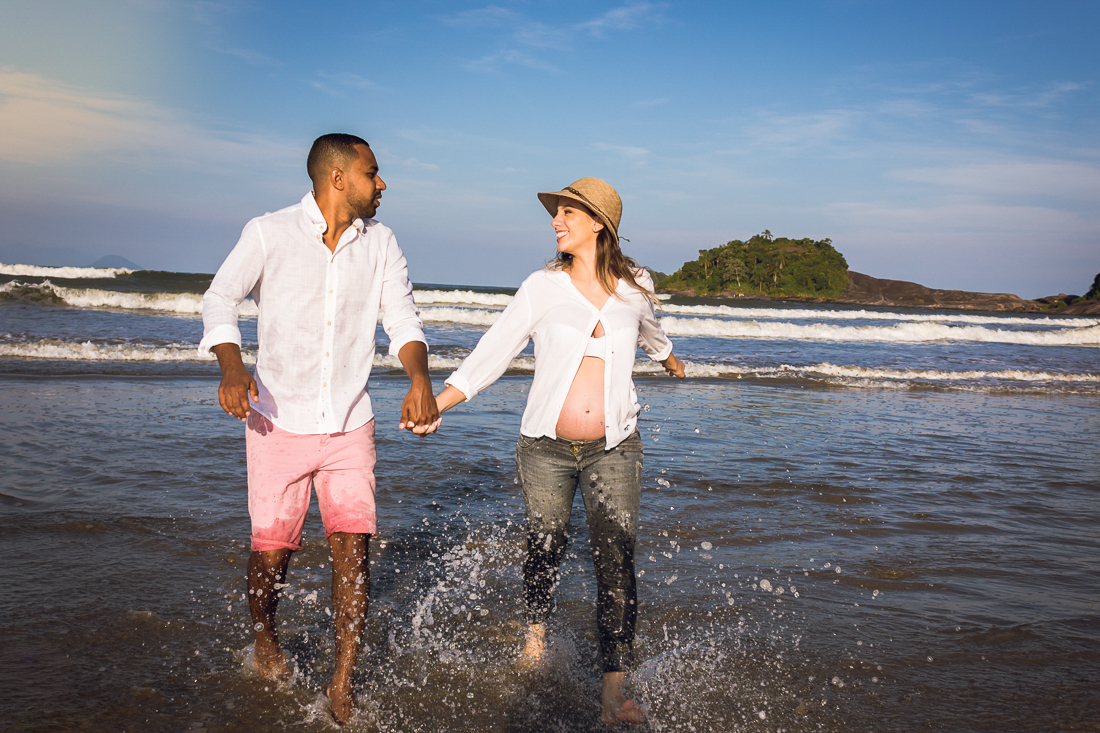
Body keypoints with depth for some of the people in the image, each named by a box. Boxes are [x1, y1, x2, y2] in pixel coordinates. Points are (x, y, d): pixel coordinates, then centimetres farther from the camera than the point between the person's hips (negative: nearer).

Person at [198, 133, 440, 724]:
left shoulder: (381, 243, 4)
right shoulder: (269, 233, -6)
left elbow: (403, 318, 0)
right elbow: (221, 300, -7)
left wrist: (419, 378, -20)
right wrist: (232, 368, -26)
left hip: (349, 426, 2)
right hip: (279, 421, -2)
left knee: (353, 544, -8)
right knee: (271, 548, 4)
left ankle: (342, 683, 5)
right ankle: (265, 637, 37)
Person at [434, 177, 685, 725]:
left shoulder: (635, 286, 3)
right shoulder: (543, 287, -3)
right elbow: (494, 350, -6)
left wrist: (669, 359, 47)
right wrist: (434, 403, -16)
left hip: (613, 448, 0)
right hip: (546, 446, 0)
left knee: (616, 562, -9)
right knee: (545, 548, 14)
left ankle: (613, 695, -8)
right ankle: (536, 631, 45)